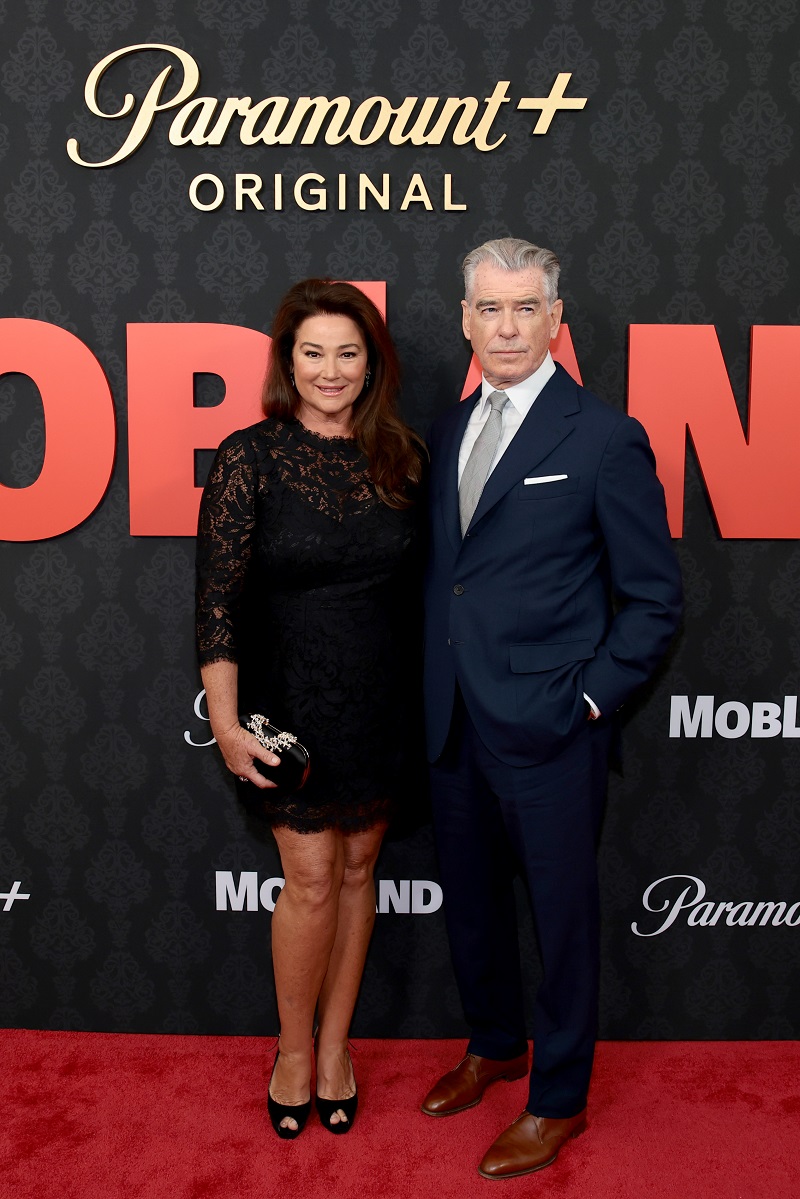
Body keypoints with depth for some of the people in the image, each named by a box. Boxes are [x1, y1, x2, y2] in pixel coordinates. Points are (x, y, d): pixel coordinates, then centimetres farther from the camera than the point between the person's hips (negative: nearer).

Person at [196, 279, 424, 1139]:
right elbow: (217, 598, -10)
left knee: (357, 867, 13)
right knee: (311, 877, 3)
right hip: (291, 701, -3)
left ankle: (336, 1044, 32)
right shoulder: (248, 457, -9)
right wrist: (225, 722, -15)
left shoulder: (403, 456, 1)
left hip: (381, 700, 3)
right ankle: (295, 1049, 27)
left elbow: (424, 581, 6)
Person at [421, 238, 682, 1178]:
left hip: (547, 731, -6)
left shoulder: (605, 438, -10)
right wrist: (432, 688, 7)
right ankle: (494, 1046, 46)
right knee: (470, 899, 21)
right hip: (452, 722, 6)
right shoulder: (447, 429, 9)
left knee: (561, 915, 10)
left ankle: (558, 1101, 31)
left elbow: (654, 598, -6)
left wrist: (589, 697, -11)